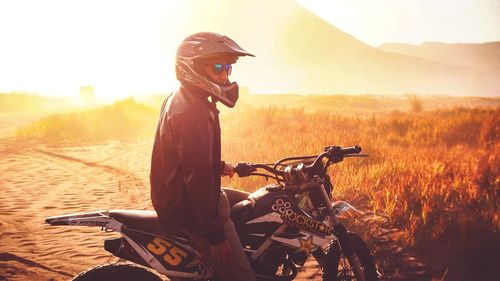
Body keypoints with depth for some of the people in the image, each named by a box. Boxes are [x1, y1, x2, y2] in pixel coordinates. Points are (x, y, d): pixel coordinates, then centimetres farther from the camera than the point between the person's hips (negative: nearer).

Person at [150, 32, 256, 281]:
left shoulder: (181, 99, 9)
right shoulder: (192, 111, -24)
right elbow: (198, 177, -28)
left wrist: (218, 166, 12)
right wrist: (216, 235, -25)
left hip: (181, 194, 11)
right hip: (190, 207, -11)